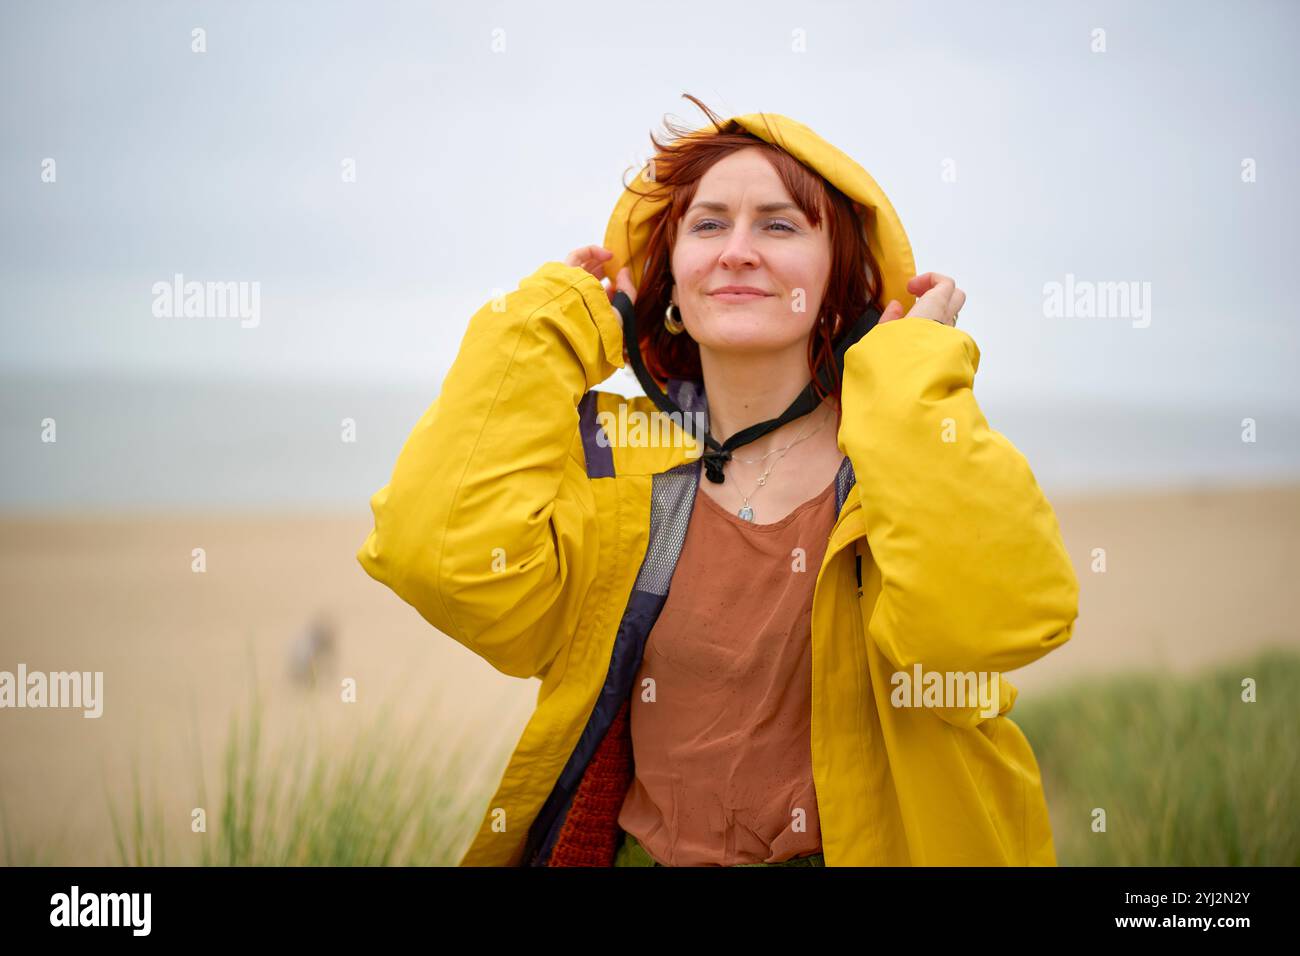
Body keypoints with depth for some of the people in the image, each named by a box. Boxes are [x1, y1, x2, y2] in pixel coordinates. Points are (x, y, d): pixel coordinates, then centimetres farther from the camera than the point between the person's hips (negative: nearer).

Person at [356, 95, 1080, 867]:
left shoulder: (908, 453, 0)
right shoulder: (612, 454, 5)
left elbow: (985, 619, -22)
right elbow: (443, 559, -14)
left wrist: (913, 369, -10)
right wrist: (559, 319, -2)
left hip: (866, 847, -1)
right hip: (635, 852, 1)